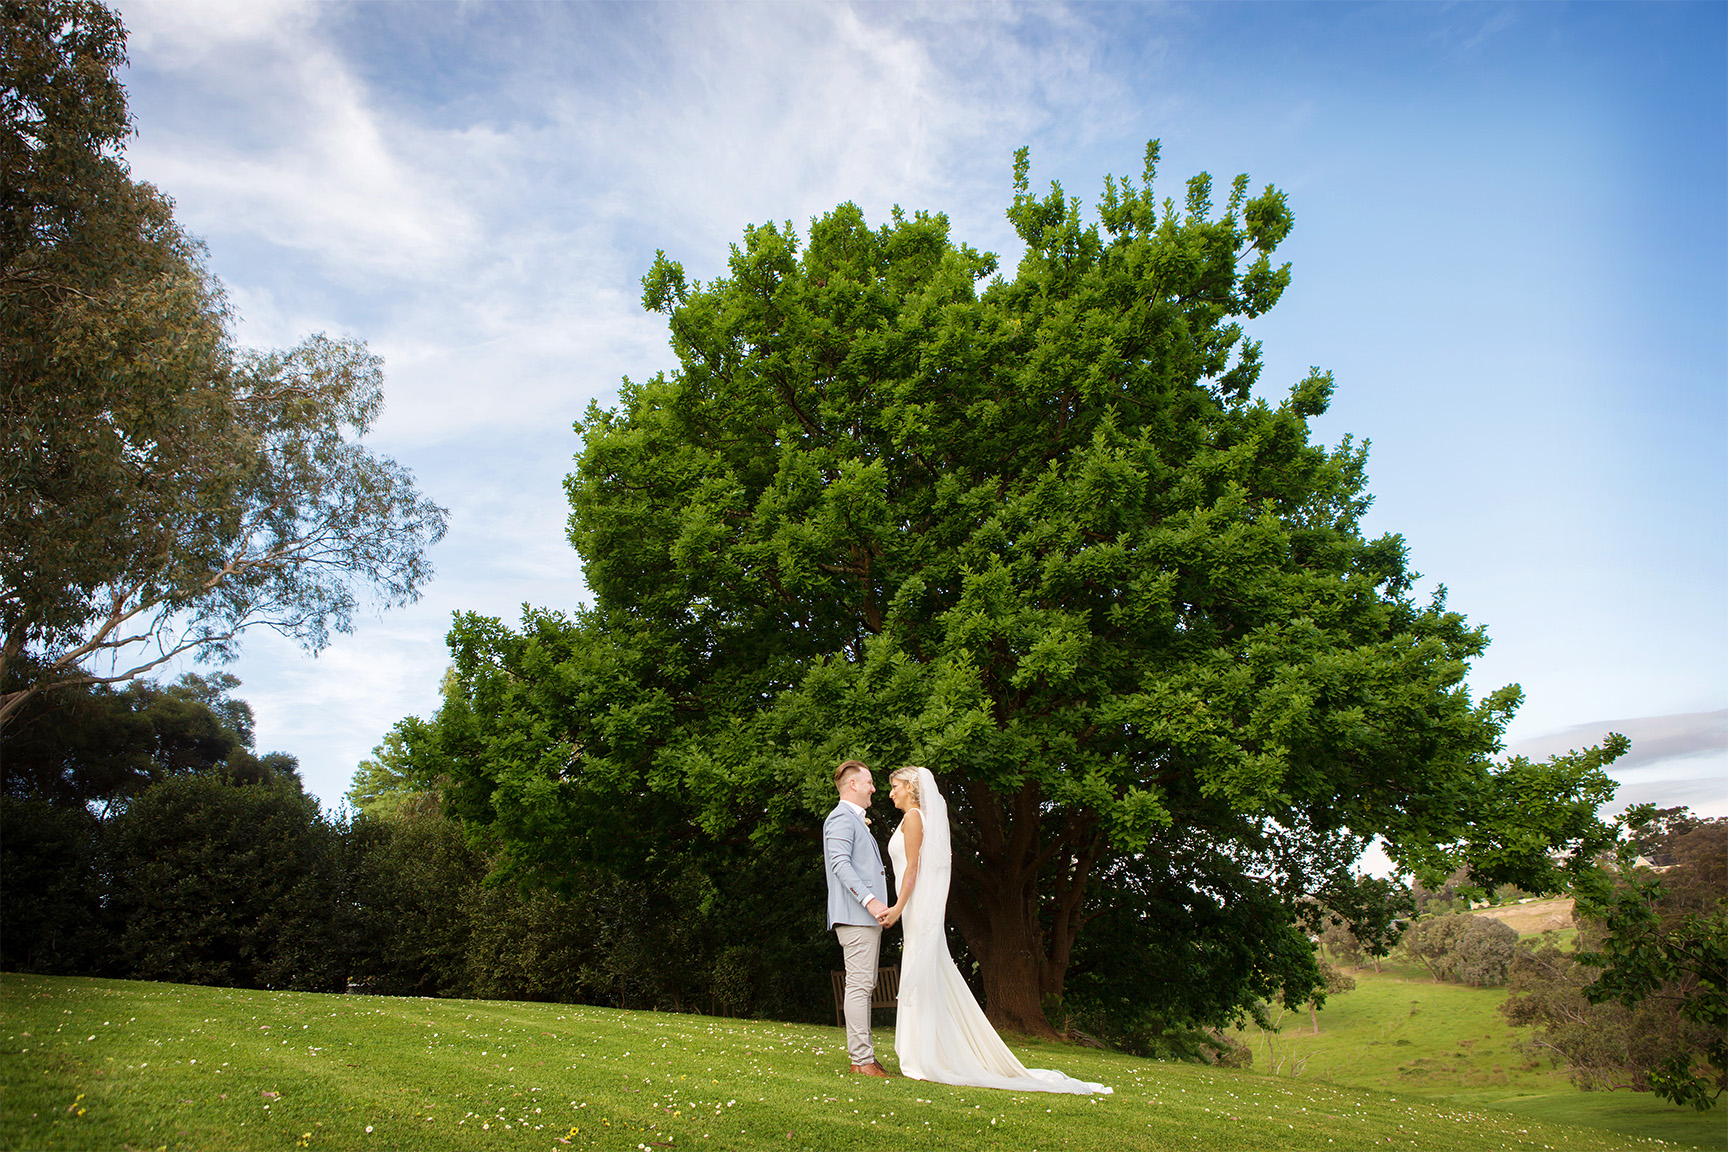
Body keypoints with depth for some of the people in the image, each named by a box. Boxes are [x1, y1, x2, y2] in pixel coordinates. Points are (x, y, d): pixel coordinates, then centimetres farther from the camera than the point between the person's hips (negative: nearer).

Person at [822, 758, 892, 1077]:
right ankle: (862, 1059, -10)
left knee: (864, 986, 11)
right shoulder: (841, 818, -8)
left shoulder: (856, 821, 25)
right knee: (859, 985, -11)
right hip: (855, 915, -11)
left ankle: (862, 1055, 14)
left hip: (868, 916, 11)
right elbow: (841, 864, -21)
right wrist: (870, 900, -26)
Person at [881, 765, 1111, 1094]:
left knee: (922, 978, -8)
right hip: (921, 910, 9)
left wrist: (899, 906, -20)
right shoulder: (922, 817, 20)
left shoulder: (913, 816, -8)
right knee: (926, 980, 8)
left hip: (920, 906, -9)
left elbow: (913, 867, -15)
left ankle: (929, 1060, -7)